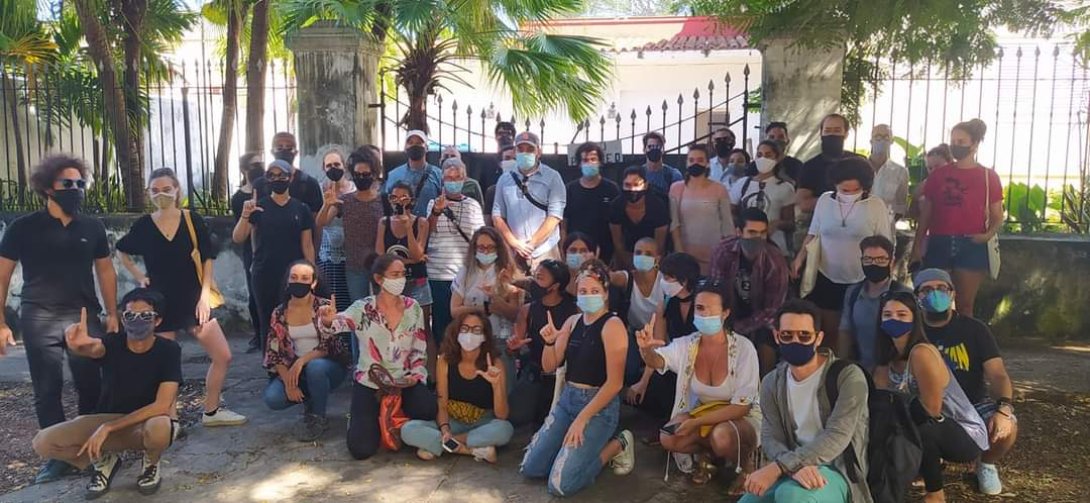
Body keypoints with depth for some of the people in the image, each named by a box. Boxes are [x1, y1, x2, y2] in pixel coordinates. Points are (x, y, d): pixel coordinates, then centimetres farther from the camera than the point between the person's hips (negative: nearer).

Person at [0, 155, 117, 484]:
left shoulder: (92, 228, 8)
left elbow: (105, 271, 14)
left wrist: (112, 314, 7)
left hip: (84, 316, 2)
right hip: (40, 320, -2)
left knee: (90, 386, 3)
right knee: (47, 391, 3)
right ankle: (58, 455, 12)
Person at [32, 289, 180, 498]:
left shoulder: (168, 350, -17)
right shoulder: (113, 343, -13)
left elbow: (162, 406, -25)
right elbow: (92, 349, -39)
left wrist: (108, 428, -27)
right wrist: (79, 344, -65)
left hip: (146, 423, -2)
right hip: (107, 419, 3)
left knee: (159, 428, -39)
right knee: (43, 443, -19)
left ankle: (151, 464, -2)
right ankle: (104, 460, 9)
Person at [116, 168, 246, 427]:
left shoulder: (192, 220, -3)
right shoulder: (143, 226, -2)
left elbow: (207, 259, 1)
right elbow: (122, 252, 16)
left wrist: (205, 294, -7)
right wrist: (139, 276, 3)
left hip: (193, 300, 1)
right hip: (161, 303, -1)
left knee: (223, 356, -1)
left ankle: (211, 412, 15)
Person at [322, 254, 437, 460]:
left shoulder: (413, 308, -1)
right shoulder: (363, 309, -10)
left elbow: (420, 349, 7)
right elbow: (339, 322, -30)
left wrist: (417, 374, -10)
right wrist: (327, 321, -53)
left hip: (404, 383, 2)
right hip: (369, 384, -2)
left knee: (428, 410, -28)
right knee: (361, 448, -14)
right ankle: (361, 418, 24)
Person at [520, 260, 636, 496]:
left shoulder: (612, 325, -13)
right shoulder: (572, 322, 7)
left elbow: (614, 383, -18)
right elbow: (549, 367, 10)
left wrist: (582, 419, -18)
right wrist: (549, 342, -11)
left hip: (600, 406, -7)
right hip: (567, 399, 7)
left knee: (560, 485, -14)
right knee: (530, 468, 2)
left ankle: (616, 446, 6)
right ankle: (583, 447, 20)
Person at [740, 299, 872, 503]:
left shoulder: (848, 376, -10)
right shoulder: (772, 383, 7)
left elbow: (836, 437, -22)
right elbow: (770, 439, -2)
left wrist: (777, 467, -31)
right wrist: (795, 467, -27)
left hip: (837, 471, -5)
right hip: (792, 470, 5)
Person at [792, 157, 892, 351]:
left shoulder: (876, 205, -7)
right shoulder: (824, 200, 1)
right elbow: (813, 235, 6)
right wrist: (799, 258, -5)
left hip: (862, 282, -2)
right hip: (826, 278, 2)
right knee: (828, 329, 11)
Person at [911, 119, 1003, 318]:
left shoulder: (988, 176, 4)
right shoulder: (938, 174, 9)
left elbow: (997, 217, 5)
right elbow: (926, 213, 9)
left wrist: (989, 234, -15)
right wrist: (917, 245, 2)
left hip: (971, 246, -2)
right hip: (939, 244, 2)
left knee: (965, 305, 3)